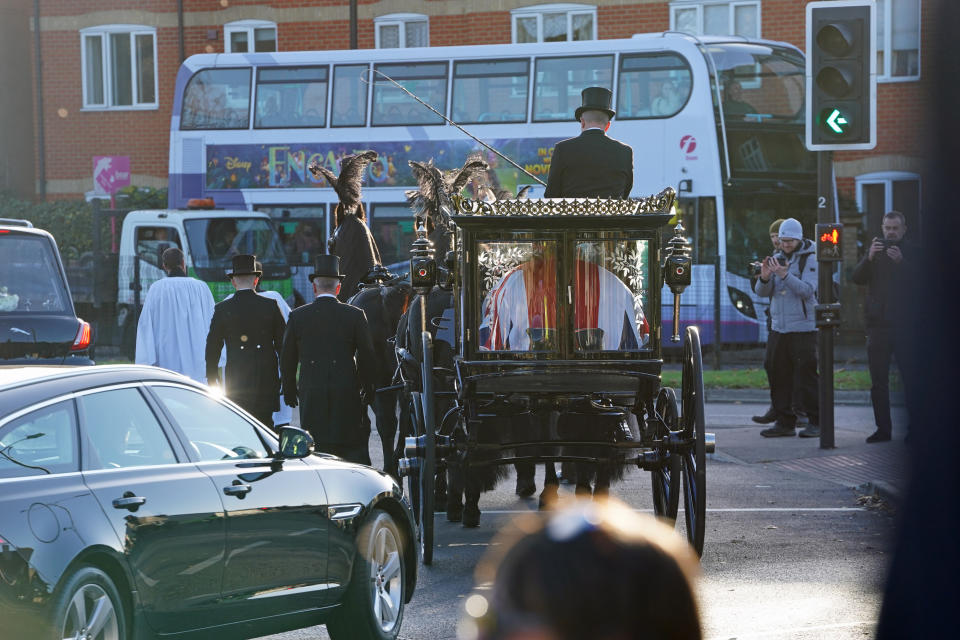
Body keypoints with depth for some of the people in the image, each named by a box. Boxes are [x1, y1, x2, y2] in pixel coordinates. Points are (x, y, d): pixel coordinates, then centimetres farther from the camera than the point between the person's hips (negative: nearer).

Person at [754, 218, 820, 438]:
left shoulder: (809, 259, -3)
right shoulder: (776, 258, 13)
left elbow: (807, 290, -15)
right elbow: (762, 292, 9)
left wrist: (785, 275, -26)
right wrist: (765, 277, -12)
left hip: (803, 327, -6)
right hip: (778, 327, 6)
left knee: (807, 375, -7)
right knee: (779, 376, 6)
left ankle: (815, 422, -1)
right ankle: (785, 422, 12)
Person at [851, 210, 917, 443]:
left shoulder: (910, 254, 5)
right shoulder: (876, 253, 14)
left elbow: (918, 282, -10)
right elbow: (857, 277, 0)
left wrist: (901, 262, -24)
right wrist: (869, 258, -17)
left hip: (903, 325, -3)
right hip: (878, 325, 3)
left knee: (910, 378, -7)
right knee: (878, 381, 3)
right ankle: (883, 428, 8)